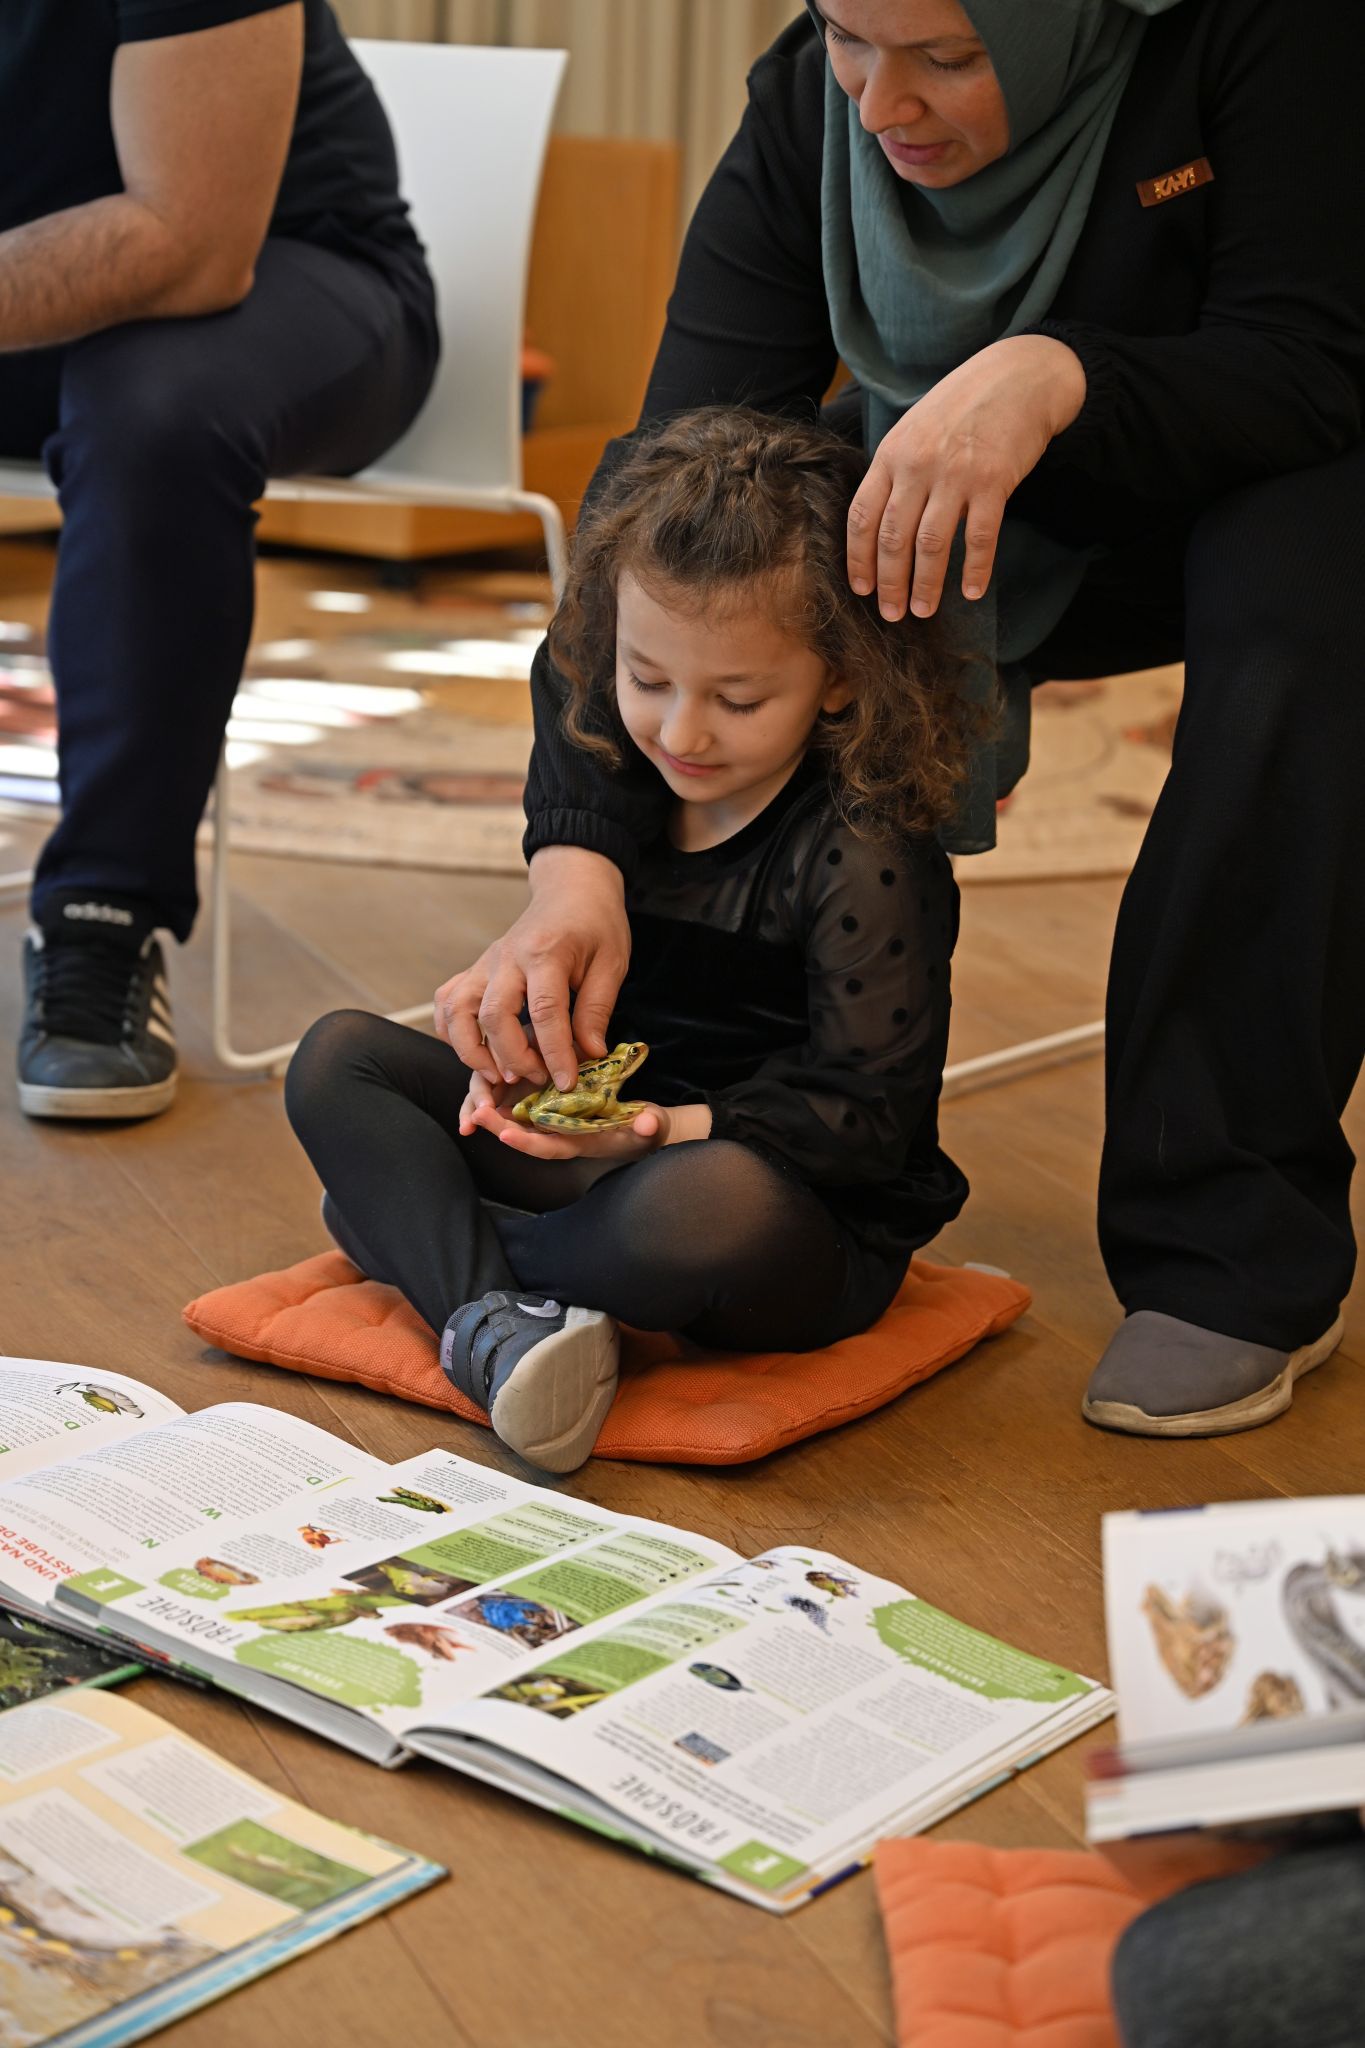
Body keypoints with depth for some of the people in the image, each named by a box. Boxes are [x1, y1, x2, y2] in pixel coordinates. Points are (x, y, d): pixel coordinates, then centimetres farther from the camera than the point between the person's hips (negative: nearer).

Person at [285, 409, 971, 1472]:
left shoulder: (869, 856, -18)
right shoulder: (617, 788, 3)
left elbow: (871, 1117, -19)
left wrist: (678, 1129, -30)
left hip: (816, 1225, -7)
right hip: (601, 1143, 7)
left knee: (719, 1198, -43)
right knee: (338, 1058, -2)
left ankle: (416, 1224, -16)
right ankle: (488, 1314, -28)